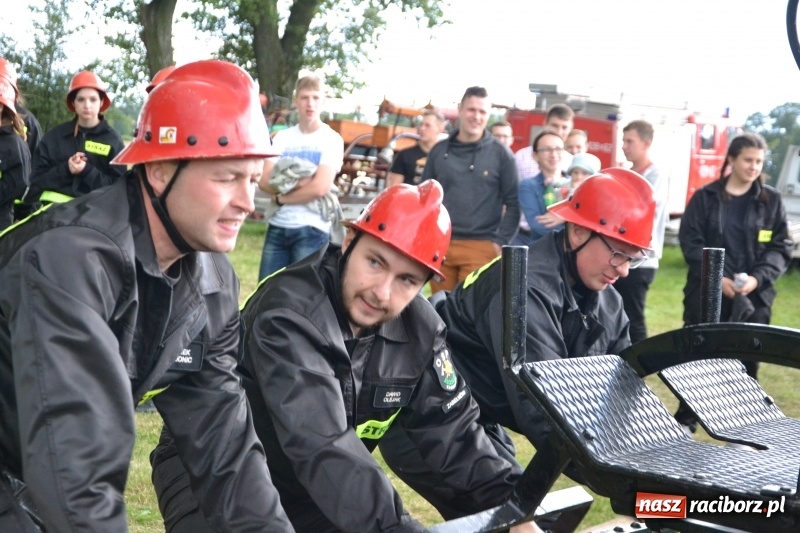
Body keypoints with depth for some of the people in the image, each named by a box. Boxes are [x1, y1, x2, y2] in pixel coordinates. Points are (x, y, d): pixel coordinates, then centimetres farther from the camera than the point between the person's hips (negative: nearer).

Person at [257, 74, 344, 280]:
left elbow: (320, 188, -14)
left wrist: (282, 197, -4)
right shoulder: (282, 137, 9)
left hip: (312, 230, -4)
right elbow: (265, 181, 1)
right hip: (277, 227, 4)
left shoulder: (332, 139, -4)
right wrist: (297, 183, -14)